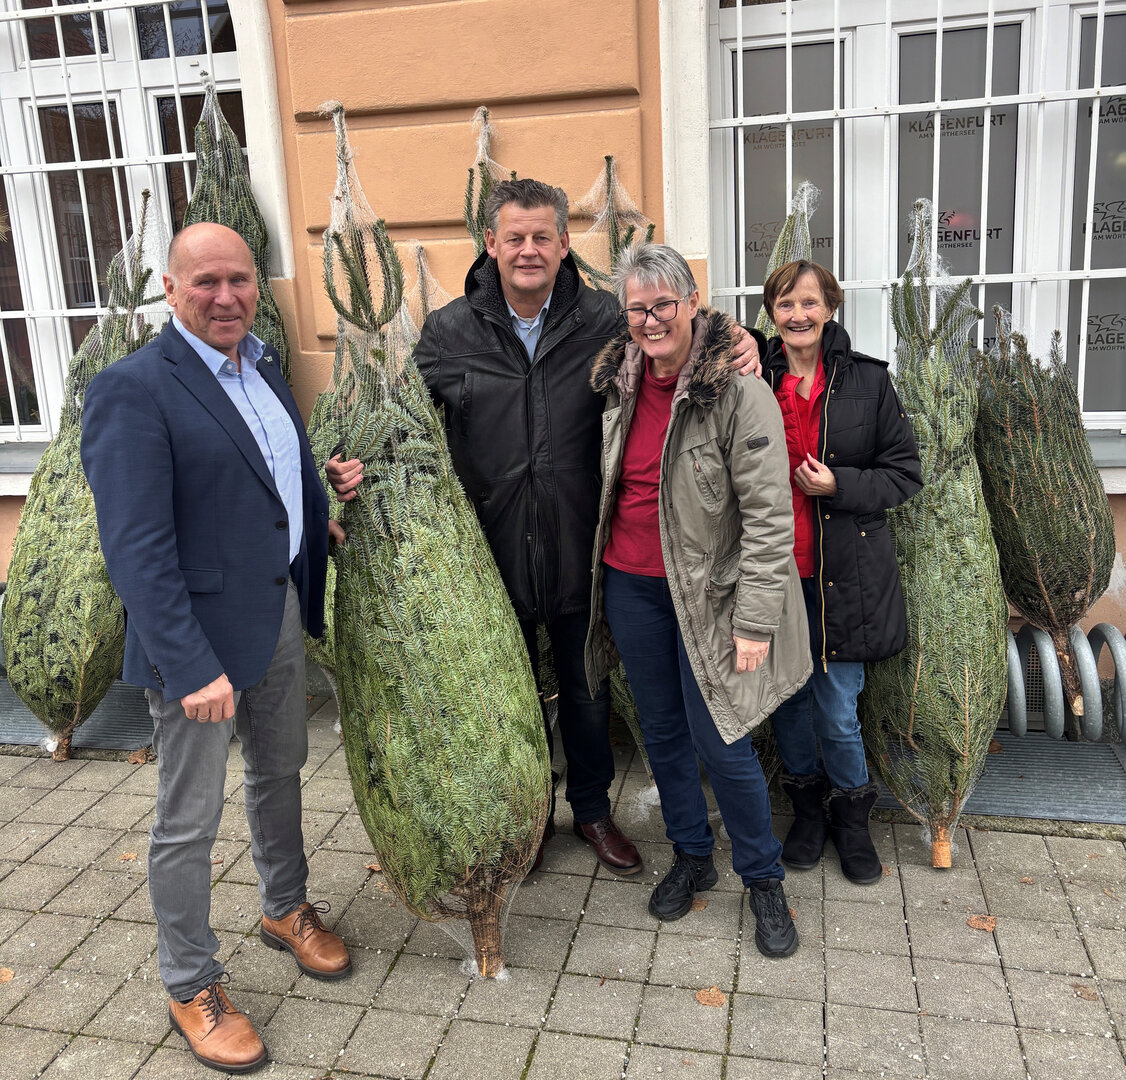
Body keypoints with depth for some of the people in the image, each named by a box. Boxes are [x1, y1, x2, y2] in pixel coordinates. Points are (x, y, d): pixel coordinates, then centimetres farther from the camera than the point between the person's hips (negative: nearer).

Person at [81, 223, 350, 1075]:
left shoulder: (263, 368, 7)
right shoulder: (132, 391, -18)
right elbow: (137, 550, -23)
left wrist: (325, 517, 6)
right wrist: (192, 667, -26)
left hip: (282, 616, 8)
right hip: (200, 636, -8)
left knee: (280, 774, 25)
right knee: (189, 822, 8)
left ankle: (286, 909, 48)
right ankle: (192, 987, 29)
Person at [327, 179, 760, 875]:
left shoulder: (603, 319, -4)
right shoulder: (449, 332, -5)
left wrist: (736, 344, -13)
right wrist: (360, 466, -20)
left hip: (580, 549, 0)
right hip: (493, 551, 0)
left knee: (588, 691, 17)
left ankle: (593, 810, 42)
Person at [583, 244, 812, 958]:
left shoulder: (738, 392, -16)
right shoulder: (620, 383, 4)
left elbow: (769, 516, -17)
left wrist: (755, 621, -19)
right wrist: (596, 571, 18)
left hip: (705, 592, -6)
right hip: (630, 585, 6)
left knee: (719, 742, -1)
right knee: (661, 731, 17)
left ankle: (763, 878, 24)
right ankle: (692, 856, 37)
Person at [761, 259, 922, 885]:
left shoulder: (867, 380, -2)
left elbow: (905, 473, 0)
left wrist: (839, 485, -15)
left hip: (844, 571, -2)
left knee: (838, 709, 2)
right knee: (788, 693, 14)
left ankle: (850, 814, 29)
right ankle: (808, 805, 37)